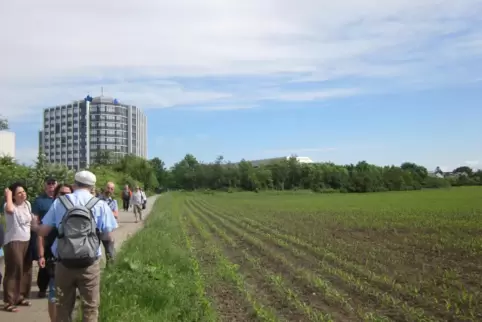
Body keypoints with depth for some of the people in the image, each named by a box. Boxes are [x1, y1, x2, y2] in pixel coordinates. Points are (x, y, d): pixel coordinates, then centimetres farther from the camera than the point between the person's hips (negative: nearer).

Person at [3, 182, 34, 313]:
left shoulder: (27, 204, 8)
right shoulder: (10, 205, -13)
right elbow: (9, 209, -39)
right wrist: (8, 195, -24)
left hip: (27, 241, 7)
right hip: (13, 242, -7)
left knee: (26, 271, 14)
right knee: (14, 271, -7)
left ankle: (21, 297, 28)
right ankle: (9, 302, 1)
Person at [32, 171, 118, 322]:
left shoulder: (59, 202, 0)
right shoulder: (100, 205, -4)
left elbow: (43, 231, 5)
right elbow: (108, 234, -3)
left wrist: (34, 226, 28)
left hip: (64, 263, 2)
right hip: (89, 264, -2)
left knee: (63, 306, 17)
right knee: (90, 306, 10)